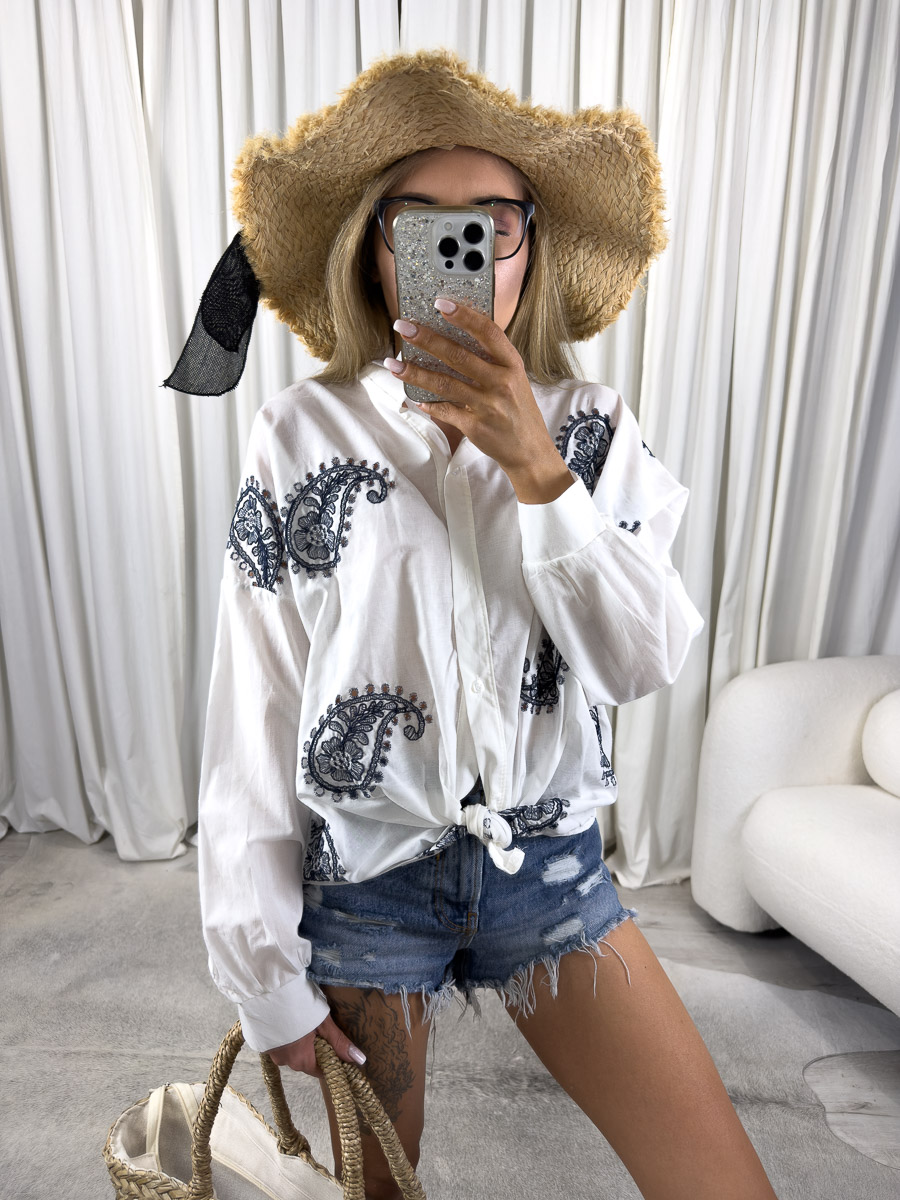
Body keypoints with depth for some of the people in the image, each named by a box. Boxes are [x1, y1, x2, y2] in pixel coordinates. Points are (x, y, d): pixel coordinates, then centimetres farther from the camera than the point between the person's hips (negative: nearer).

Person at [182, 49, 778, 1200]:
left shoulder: (590, 427, -3)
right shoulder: (305, 435, -12)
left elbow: (647, 659, -12)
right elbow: (251, 717, -10)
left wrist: (538, 472, -25)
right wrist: (266, 975, -6)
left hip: (549, 866, 2)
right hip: (361, 877, -1)